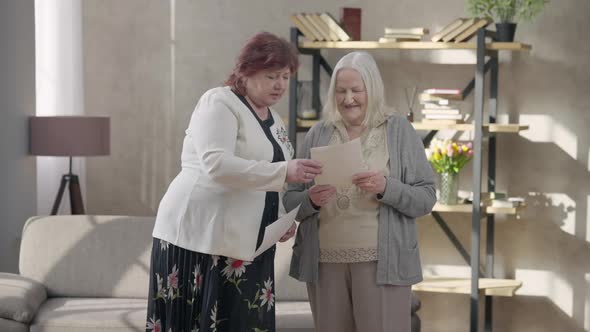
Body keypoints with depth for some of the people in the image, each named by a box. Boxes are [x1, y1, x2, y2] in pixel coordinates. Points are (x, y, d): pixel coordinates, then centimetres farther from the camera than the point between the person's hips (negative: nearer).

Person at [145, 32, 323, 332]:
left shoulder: (273, 120, 16)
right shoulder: (219, 103, -8)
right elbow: (216, 165, -23)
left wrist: (280, 218, 5)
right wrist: (283, 172, -28)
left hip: (244, 242, 8)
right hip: (199, 234, -7)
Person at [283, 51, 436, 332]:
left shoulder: (399, 131, 2)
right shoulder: (318, 134, 8)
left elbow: (426, 199, -1)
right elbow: (290, 202, 8)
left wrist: (386, 188, -18)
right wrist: (311, 200, -13)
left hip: (381, 263, -2)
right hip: (325, 263, 2)